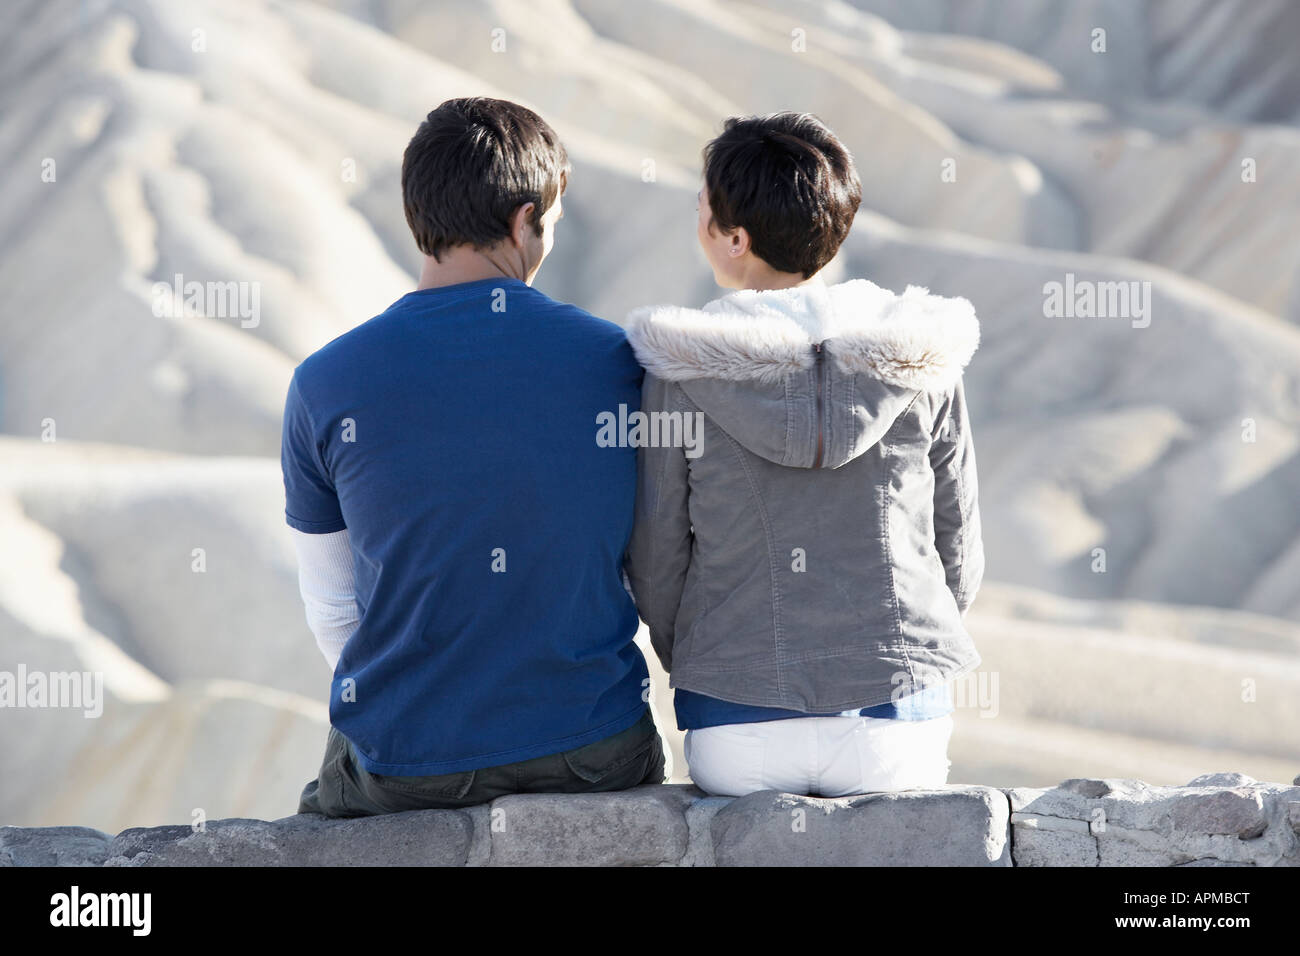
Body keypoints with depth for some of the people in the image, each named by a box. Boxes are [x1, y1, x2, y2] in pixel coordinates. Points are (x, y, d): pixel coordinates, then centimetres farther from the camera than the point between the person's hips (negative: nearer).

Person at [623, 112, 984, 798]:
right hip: (899, 725, 1)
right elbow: (960, 561, 6)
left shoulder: (681, 375, -6)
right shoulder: (921, 363, -1)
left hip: (737, 739, -1)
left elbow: (655, 566, 1)